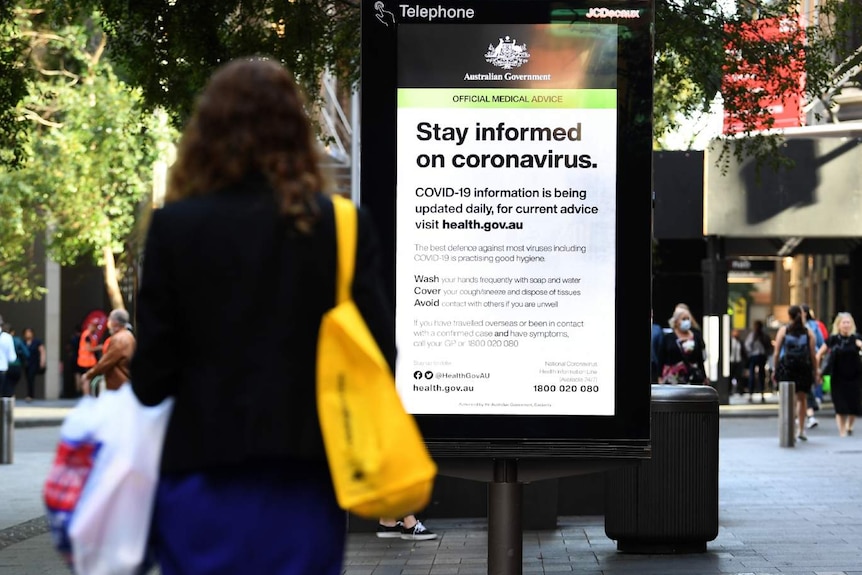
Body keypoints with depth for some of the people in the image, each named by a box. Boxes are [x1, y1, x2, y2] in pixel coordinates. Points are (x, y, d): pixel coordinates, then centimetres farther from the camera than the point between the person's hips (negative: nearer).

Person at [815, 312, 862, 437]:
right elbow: (820, 353, 7)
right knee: (840, 405, -3)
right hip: (838, 377, 0)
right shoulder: (833, 339, -1)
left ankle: (849, 426, 27)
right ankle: (842, 431, 4)